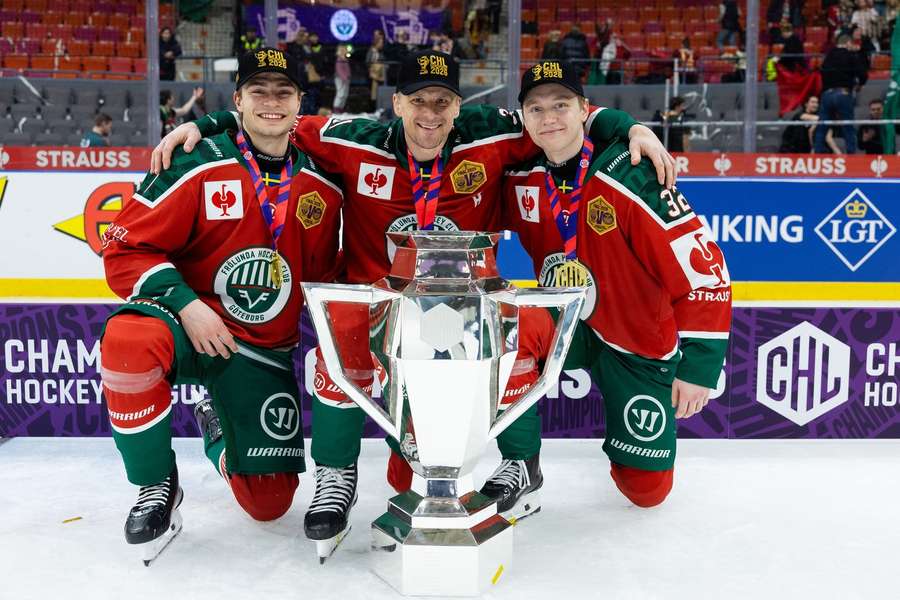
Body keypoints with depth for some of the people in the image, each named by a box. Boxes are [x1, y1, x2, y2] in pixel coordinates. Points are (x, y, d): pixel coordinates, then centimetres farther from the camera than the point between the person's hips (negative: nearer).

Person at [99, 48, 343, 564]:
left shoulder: (322, 187, 0)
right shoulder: (196, 167, -12)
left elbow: (324, 276, 11)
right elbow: (125, 249, -12)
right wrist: (185, 305, -25)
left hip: (265, 352, 3)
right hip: (187, 325, -3)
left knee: (270, 501, 1)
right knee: (128, 339, -39)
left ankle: (218, 433, 37)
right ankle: (157, 485, -13)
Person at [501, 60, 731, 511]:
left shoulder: (630, 178, -26)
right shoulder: (521, 179, -12)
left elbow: (703, 271, -24)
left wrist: (698, 368, -23)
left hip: (641, 342, -3)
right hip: (564, 323, 3)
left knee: (646, 488, 2)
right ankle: (521, 465, -5)